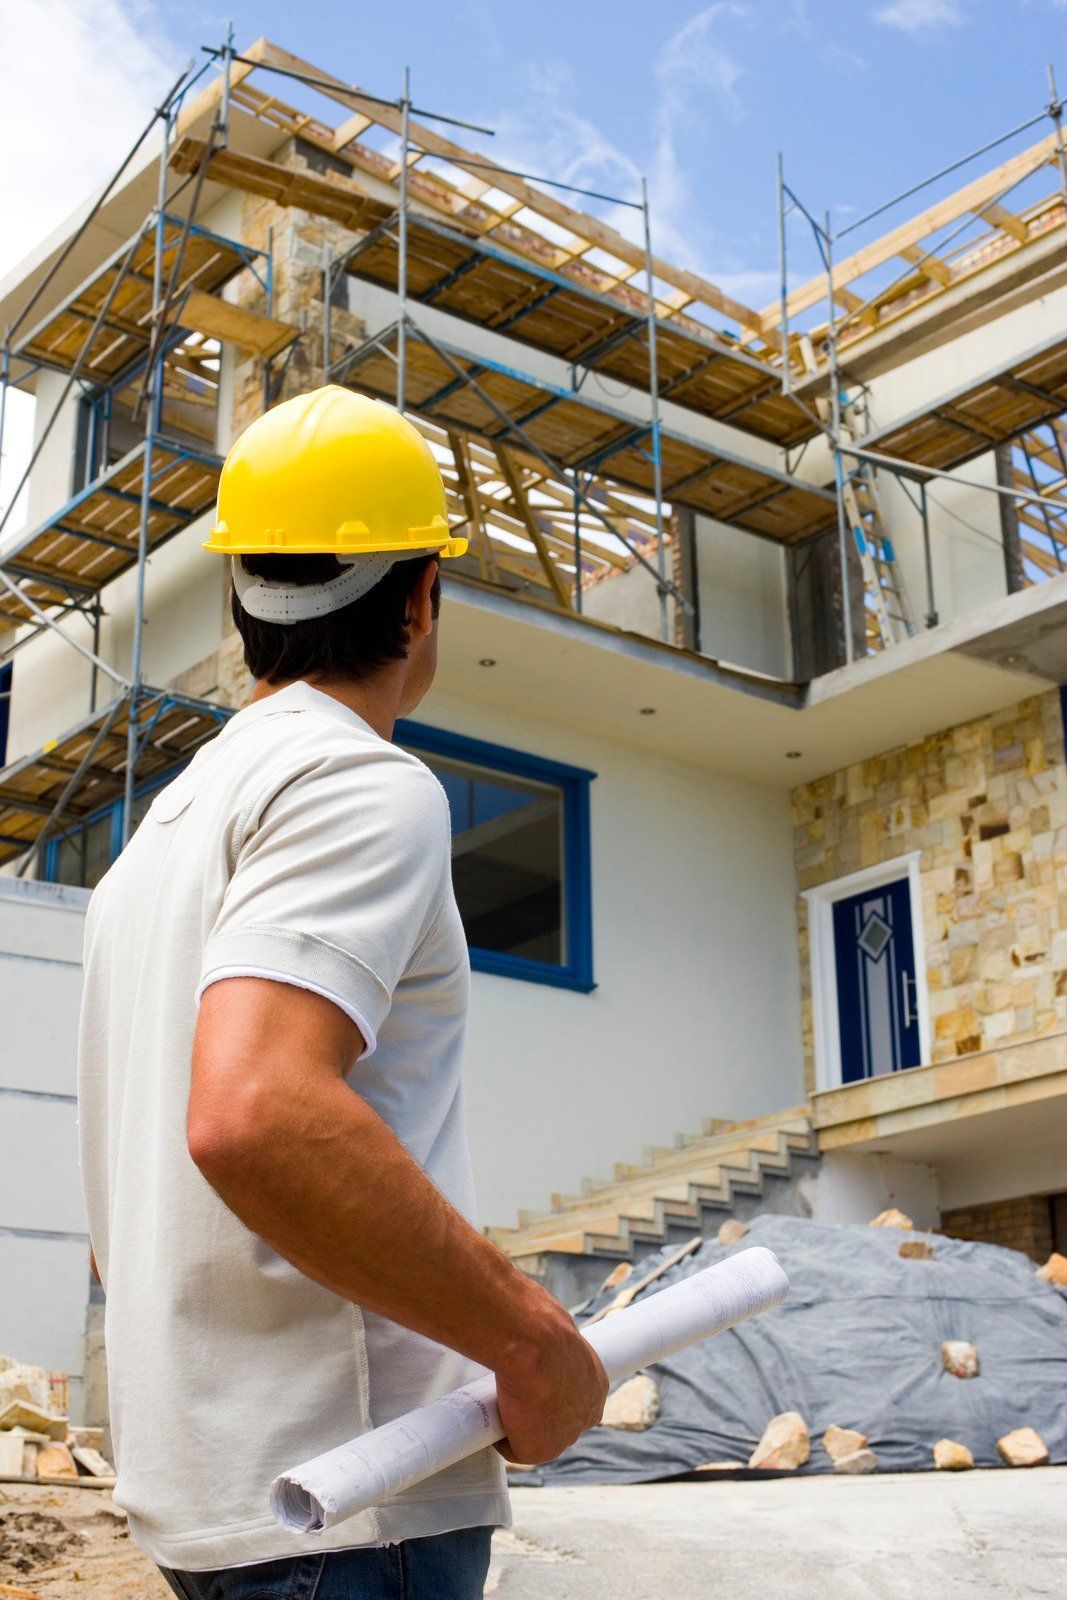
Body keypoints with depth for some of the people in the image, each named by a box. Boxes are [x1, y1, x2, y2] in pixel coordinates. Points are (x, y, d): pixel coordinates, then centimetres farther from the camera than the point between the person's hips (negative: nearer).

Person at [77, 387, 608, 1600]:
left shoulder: (165, 824, 18)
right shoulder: (365, 784, -11)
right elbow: (255, 1115, -29)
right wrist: (532, 1338, -19)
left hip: (193, 1489, 9)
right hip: (345, 1498, -9)